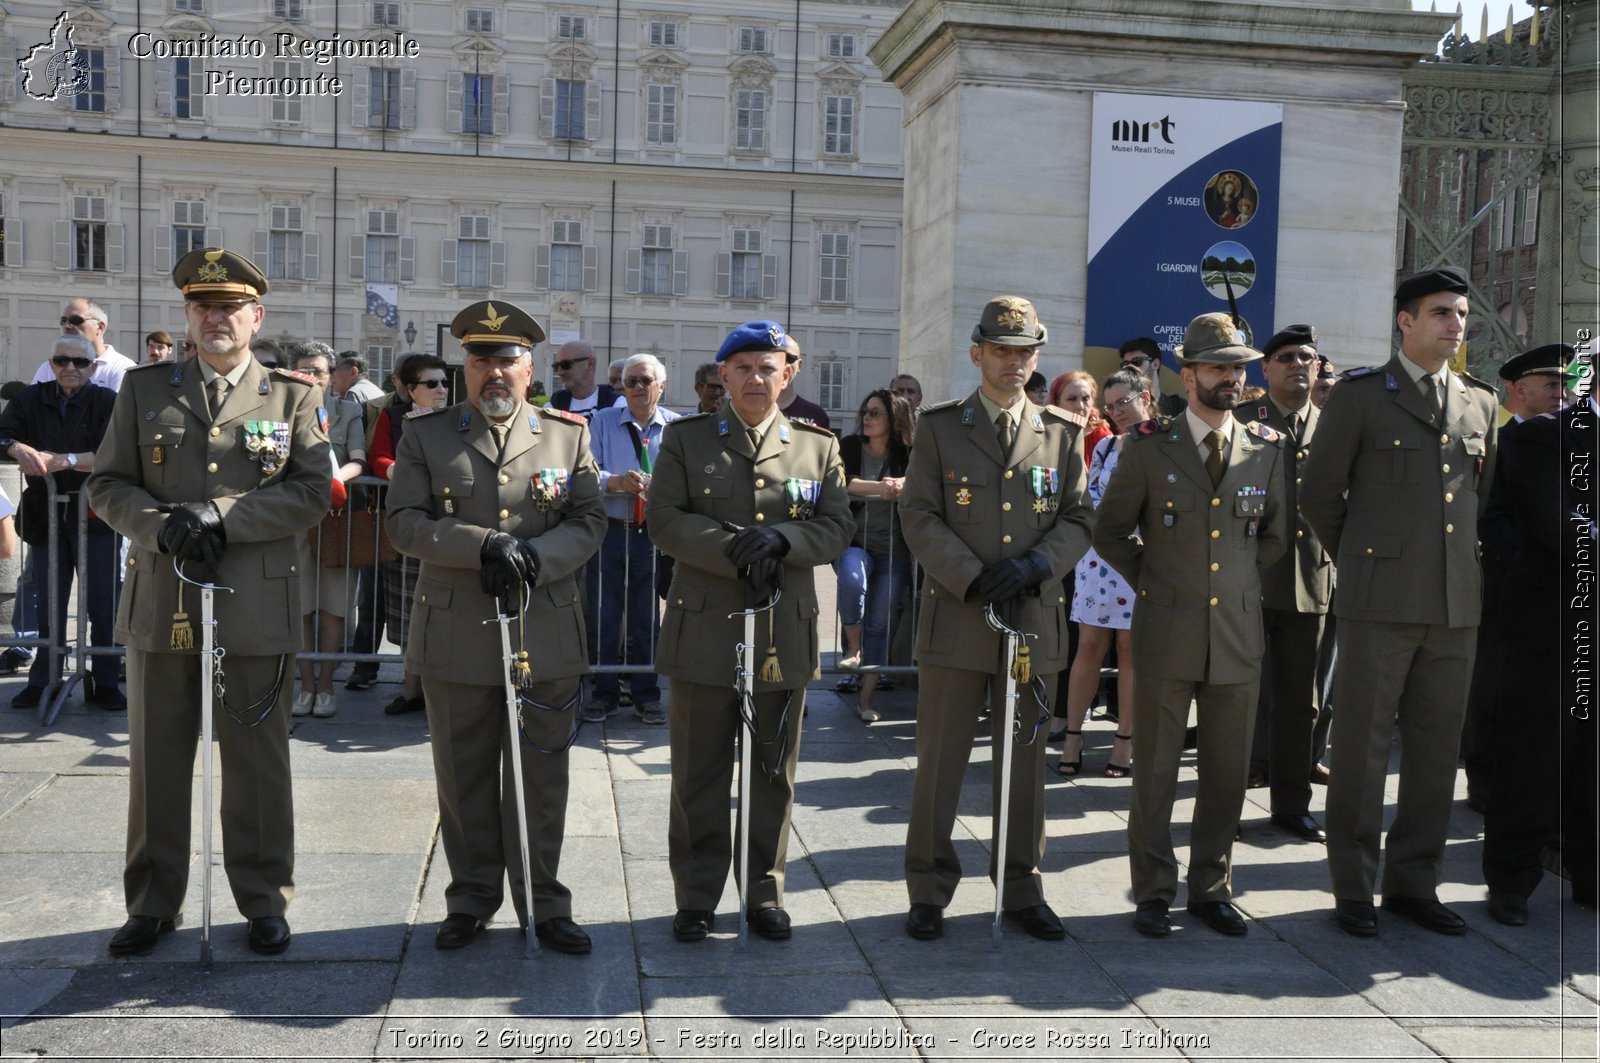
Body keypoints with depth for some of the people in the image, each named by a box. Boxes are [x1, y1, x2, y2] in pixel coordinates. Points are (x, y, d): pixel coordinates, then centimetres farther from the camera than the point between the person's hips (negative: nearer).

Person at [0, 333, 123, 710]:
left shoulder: (107, 402, -4)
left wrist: (63, 460, -27)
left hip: (95, 514, -3)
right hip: (47, 516, 3)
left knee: (102, 604, 1)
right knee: (48, 605, 10)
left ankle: (104, 683, 10)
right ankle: (43, 682, 20)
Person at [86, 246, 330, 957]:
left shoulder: (292, 397, 6)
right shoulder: (145, 390, 10)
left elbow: (313, 492, -3)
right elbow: (107, 485, 8)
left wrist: (222, 517, -14)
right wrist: (159, 526, -12)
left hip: (255, 608, -2)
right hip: (159, 605, 2)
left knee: (257, 760, 6)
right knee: (156, 759, 10)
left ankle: (264, 901, 19)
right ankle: (153, 903, 24)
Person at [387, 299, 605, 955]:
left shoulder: (569, 435, 8)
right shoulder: (425, 436, 6)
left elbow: (589, 522, 4)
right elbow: (405, 523, -3)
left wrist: (536, 557, -15)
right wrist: (484, 546, -17)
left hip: (545, 636, 0)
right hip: (456, 639, 0)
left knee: (541, 776, 7)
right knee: (465, 777, 9)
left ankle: (543, 904, 20)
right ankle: (471, 900, 24)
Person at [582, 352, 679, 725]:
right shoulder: (603, 422, 5)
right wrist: (614, 482, -23)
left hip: (655, 536, -1)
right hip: (610, 532, 1)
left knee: (647, 617, 6)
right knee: (605, 614, 5)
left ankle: (646, 694, 18)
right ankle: (605, 692, 17)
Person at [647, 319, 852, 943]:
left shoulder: (818, 446, 9)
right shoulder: (686, 439, 5)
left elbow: (836, 528, 3)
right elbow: (663, 518, -4)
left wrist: (781, 539, -16)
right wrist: (731, 549, -17)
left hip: (786, 635, 2)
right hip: (705, 630, -1)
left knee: (774, 774, 10)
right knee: (700, 774, 6)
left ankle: (765, 894, 23)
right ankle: (697, 898, 18)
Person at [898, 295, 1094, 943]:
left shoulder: (1061, 432, 10)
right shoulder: (939, 427, 3)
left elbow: (1077, 521, 7)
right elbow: (919, 518, -3)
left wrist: (1035, 566, -12)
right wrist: (973, 579, -14)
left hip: (1035, 620, 2)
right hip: (955, 619, -2)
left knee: (1025, 762, 10)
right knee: (939, 762, 4)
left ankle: (1021, 889, 24)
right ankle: (929, 891, 17)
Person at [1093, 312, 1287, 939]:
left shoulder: (1266, 449, 6)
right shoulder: (1148, 447, -1)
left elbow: (1275, 534, 19)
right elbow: (1109, 529, 8)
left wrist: (1240, 580, 11)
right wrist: (1150, 581, 3)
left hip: (1239, 634, 3)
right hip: (1167, 634, -2)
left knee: (1227, 773, 9)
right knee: (1156, 772, 4)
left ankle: (1211, 888, 23)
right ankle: (1153, 893, 16)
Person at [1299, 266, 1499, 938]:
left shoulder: (1480, 402, 14)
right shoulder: (1361, 395, -1)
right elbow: (1318, 493, 2)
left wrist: (1460, 560, 17)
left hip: (1457, 604, 5)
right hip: (1381, 602, -5)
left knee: (1436, 747, 9)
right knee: (1361, 745, 0)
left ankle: (1413, 883, 21)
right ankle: (1353, 888, 11)